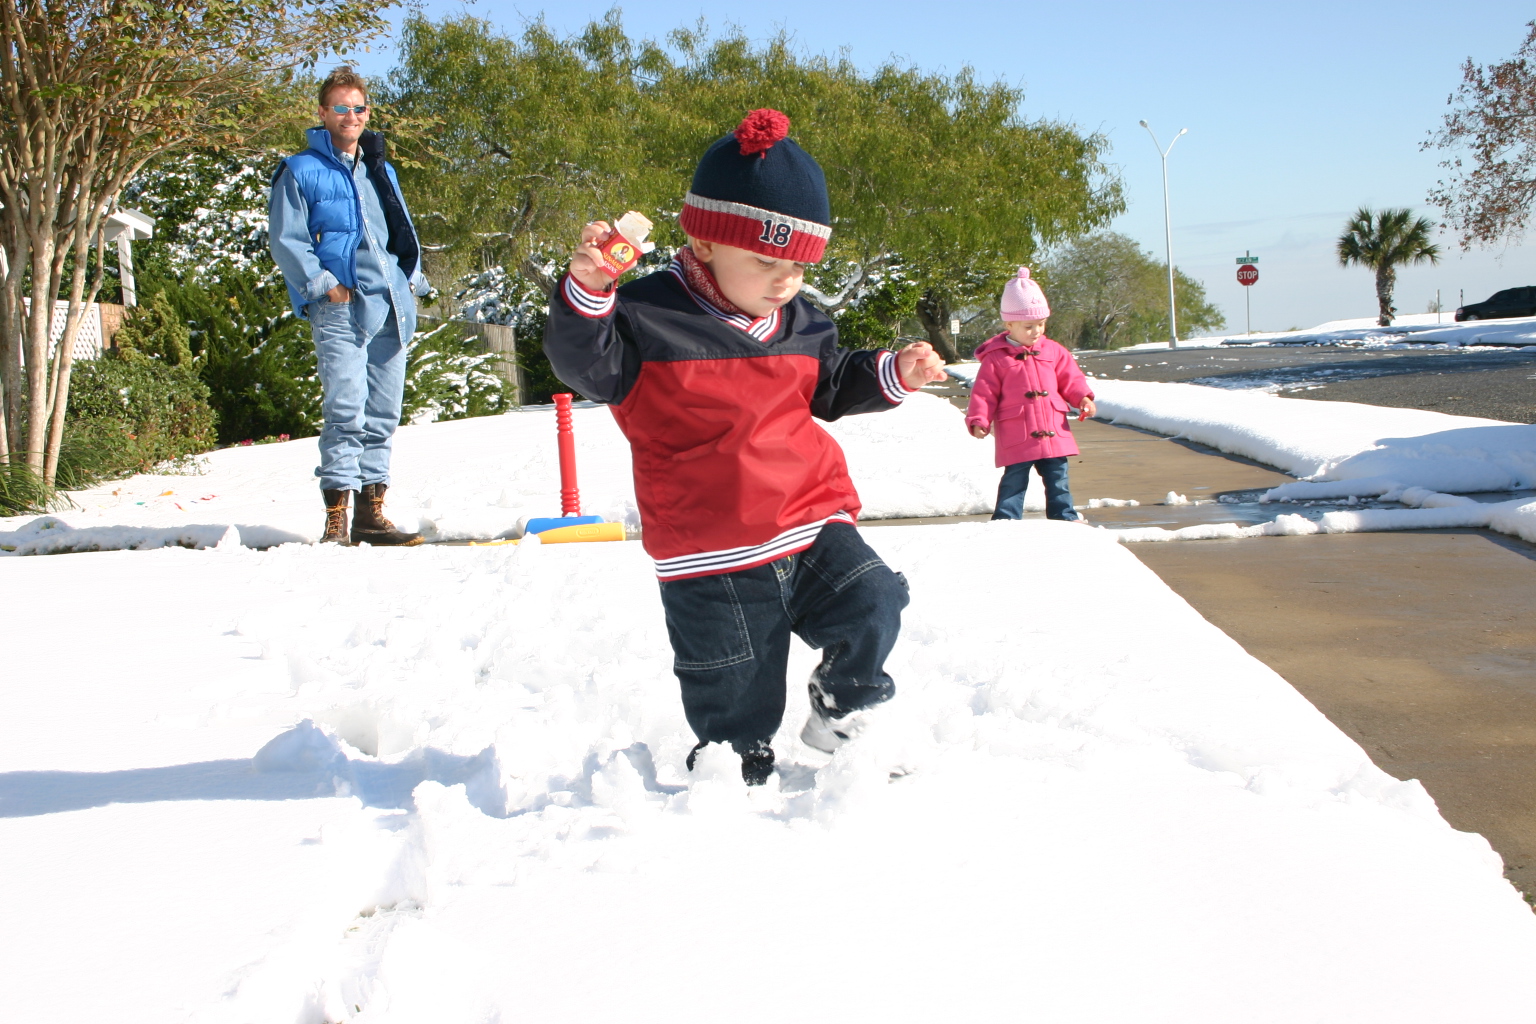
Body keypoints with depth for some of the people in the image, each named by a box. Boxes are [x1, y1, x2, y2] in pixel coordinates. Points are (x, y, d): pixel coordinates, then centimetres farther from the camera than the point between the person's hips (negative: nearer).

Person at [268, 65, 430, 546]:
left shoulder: (382, 171, 23)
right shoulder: (301, 172, 4)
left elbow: (403, 231, 28)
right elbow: (287, 242, -1)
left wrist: (413, 276, 11)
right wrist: (322, 285, -12)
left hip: (391, 307, 6)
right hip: (340, 307, -6)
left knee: (384, 411, 5)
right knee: (346, 409, -15)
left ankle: (371, 512, 10)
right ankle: (337, 517, -13)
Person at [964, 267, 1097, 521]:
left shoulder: (1053, 352, 9)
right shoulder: (996, 358, -4)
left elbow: (1070, 378, 12)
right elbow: (984, 393, -4)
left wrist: (1083, 398, -4)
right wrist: (978, 420, -13)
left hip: (1053, 433, 4)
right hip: (1016, 438, -4)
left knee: (1058, 478, 12)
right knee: (1014, 480, -2)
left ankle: (1064, 517, 24)